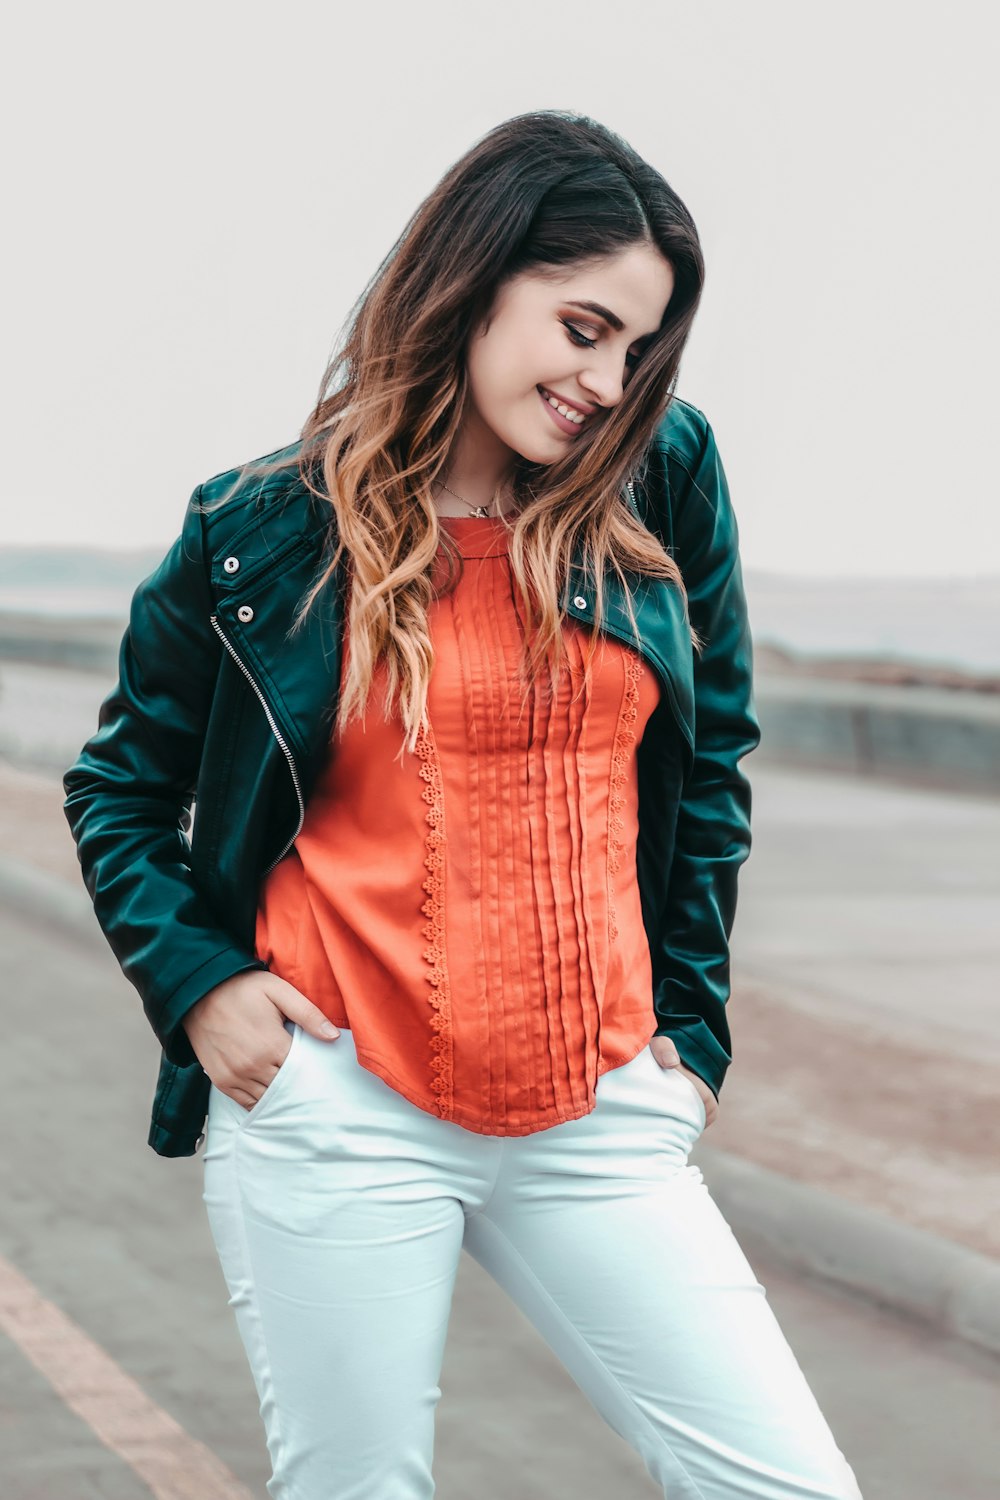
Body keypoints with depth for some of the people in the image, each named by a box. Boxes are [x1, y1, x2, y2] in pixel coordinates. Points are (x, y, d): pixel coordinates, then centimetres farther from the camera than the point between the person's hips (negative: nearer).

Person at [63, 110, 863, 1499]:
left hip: (600, 1119, 3)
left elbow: (712, 757, 14)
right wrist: (195, 981, -3)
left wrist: (690, 1018, 11)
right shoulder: (265, 532, -1)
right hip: (338, 1112, -2)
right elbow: (119, 784, 11)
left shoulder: (663, 477, 4)